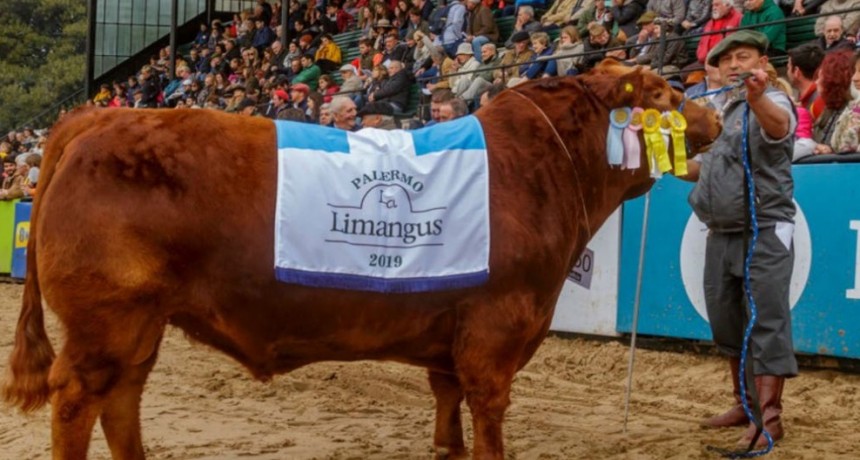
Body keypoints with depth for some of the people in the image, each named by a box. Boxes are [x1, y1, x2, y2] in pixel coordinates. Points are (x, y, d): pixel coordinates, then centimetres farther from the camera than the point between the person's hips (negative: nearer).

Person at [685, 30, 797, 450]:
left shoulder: (772, 102, -9)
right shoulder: (720, 112, 16)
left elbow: (777, 125, -35)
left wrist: (757, 98, -56)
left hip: (764, 234, -8)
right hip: (721, 234, 9)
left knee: (767, 325, -9)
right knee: (727, 324, 14)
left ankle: (769, 417, -7)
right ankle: (743, 404, 27)